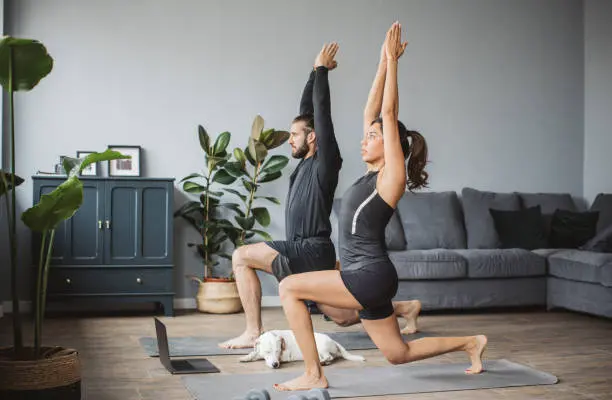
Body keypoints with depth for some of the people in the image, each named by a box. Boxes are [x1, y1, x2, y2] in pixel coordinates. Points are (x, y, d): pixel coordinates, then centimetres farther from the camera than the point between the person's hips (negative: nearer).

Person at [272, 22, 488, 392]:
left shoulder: (392, 177, -9)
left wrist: (392, 59, -9)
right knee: (399, 353, 19)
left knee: (289, 287, -14)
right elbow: (371, 111, 14)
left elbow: (389, 115, -13)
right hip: (367, 278, 10)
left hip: (371, 277, -10)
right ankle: (470, 343, 33)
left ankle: (314, 375, -8)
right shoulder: (374, 173, 12)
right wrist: (384, 62, 15)